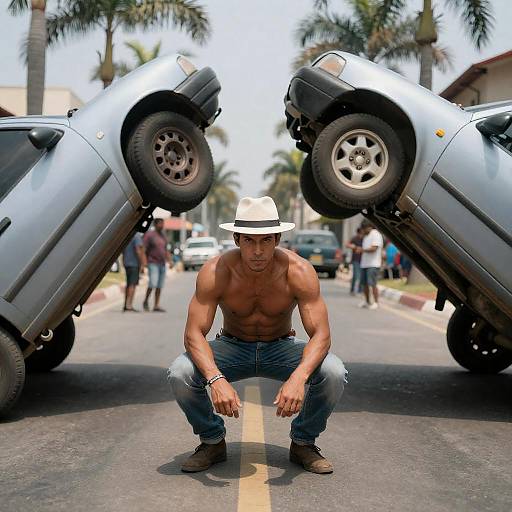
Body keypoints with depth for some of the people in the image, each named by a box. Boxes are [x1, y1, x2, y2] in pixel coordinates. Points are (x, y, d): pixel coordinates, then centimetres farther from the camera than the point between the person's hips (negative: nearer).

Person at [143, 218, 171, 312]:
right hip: (153, 263, -6)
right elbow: (144, 249, -9)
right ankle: (146, 301, 5)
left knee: (159, 286, 3)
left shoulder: (163, 236, 14)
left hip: (162, 264, 6)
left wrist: (169, 261, 8)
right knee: (153, 284, -16)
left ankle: (156, 306, 6)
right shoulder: (149, 235, -6)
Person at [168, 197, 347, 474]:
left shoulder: (299, 271, -25)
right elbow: (194, 334, -28)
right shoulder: (215, 272, -25)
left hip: (281, 349, 0)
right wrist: (216, 379, -46)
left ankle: (303, 443, 1)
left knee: (334, 373, -29)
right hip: (232, 348, 0)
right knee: (180, 374, -28)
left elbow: (321, 335, -28)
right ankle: (212, 441, 2)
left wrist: (298, 378, -47)